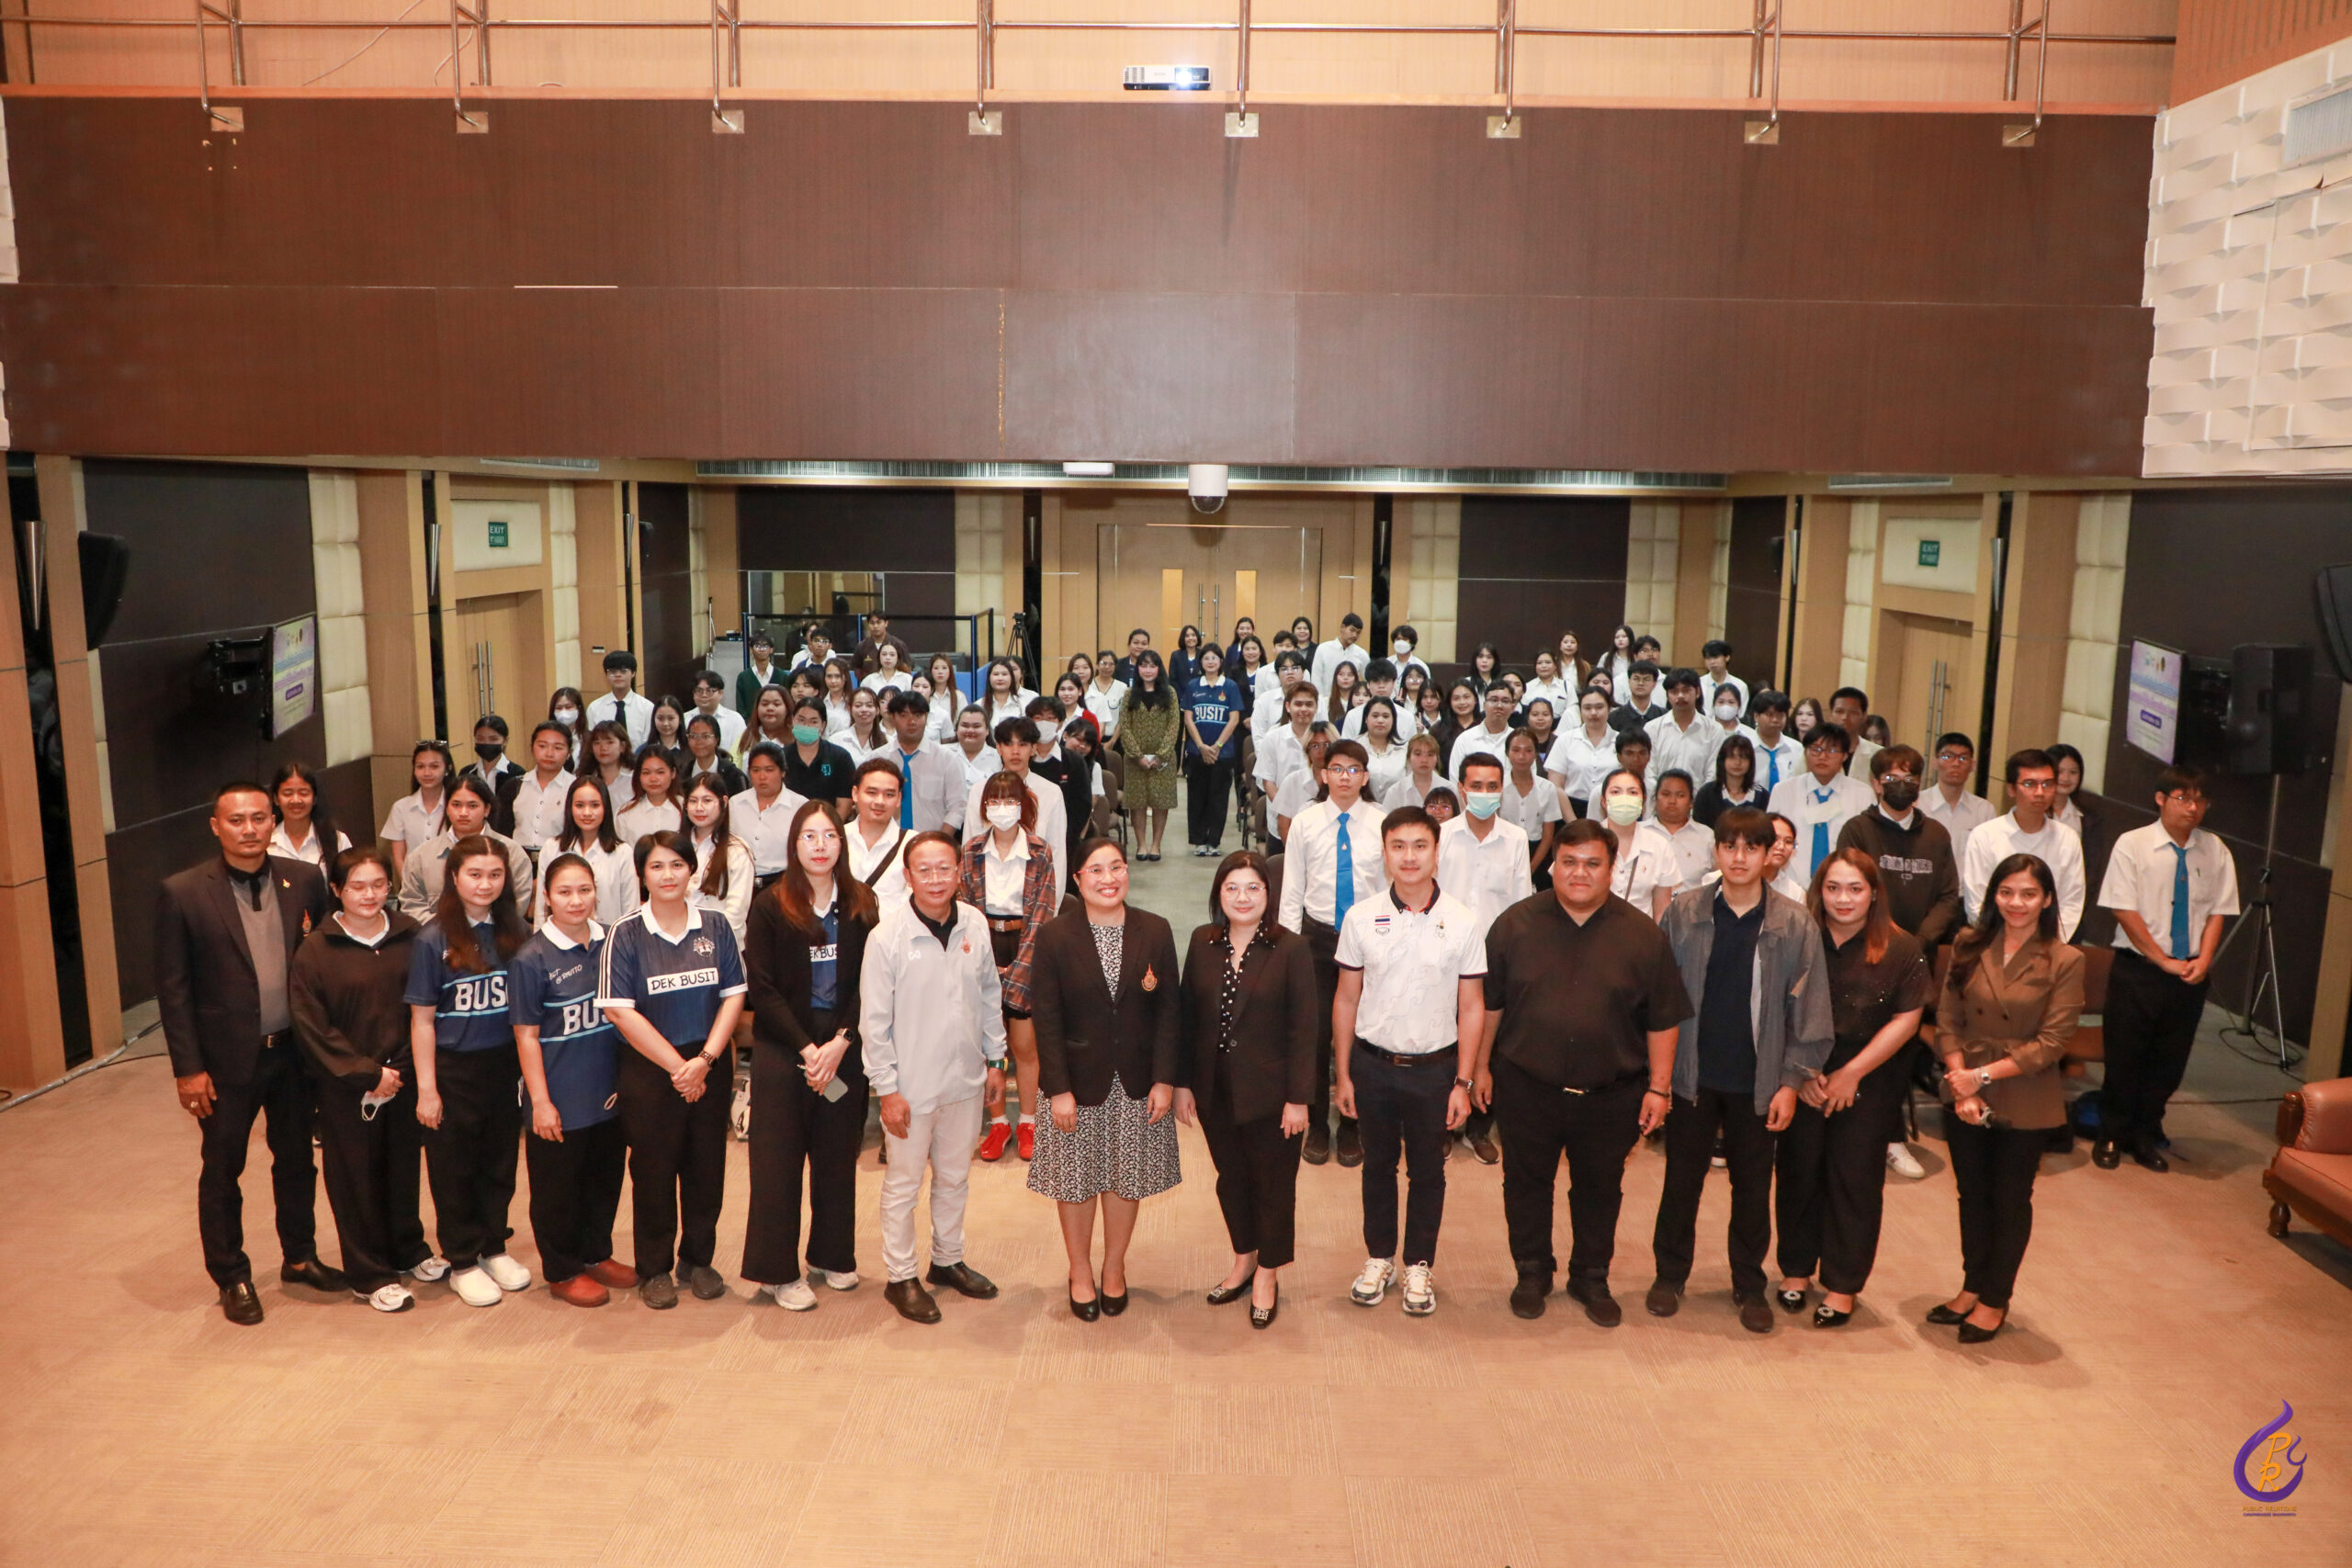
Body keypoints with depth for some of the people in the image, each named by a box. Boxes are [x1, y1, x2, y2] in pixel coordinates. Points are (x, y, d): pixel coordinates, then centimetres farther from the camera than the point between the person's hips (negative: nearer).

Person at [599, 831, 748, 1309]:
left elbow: (734, 995, 0)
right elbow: (620, 1010, -10)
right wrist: (676, 1065, -12)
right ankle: (654, 1269, 21)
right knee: (653, 1171, 6)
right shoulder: (626, 935, -6)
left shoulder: (715, 926, 1)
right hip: (649, 1069, -2)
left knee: (706, 1165, 9)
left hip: (710, 1065, 2)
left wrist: (704, 1059, -11)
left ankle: (698, 1259, 26)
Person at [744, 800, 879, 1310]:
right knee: (779, 1162, 3)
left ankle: (832, 1257, 25)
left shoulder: (862, 906, 2)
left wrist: (839, 1044, -12)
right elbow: (762, 988, -7)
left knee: (838, 1157, 10)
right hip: (782, 1052, -2)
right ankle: (777, 1271, 14)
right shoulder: (771, 907, -4)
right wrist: (807, 1050, -12)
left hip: (845, 1052, 2)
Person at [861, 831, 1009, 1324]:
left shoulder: (975, 925, -3)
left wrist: (995, 1062, 10)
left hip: (965, 1080, 4)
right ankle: (901, 1278, 26)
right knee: (903, 1183, 10)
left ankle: (948, 1260, 38)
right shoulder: (887, 938, -15)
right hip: (911, 1087, -4)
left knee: (955, 1177, 19)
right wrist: (887, 1089, -11)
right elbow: (874, 1022, -11)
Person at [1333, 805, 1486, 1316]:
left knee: (1428, 1171, 11)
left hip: (1434, 1067, -1)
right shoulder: (1360, 918, -4)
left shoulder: (1462, 923, -6)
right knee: (1378, 1165, 14)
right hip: (1373, 1065, 1)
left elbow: (1472, 1009, -2)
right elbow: (1345, 1000, 3)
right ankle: (1379, 1258, 31)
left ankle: (1419, 1265, 28)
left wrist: (1463, 1083, -5)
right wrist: (1343, 1075, 3)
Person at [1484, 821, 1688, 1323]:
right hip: (1527, 1088, 0)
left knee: (1600, 1190, 14)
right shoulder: (1515, 924, -3)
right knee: (1526, 1184, 12)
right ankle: (1532, 1273, 31)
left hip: (1611, 1094, 0)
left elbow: (1662, 1019, 1)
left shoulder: (1642, 934, -3)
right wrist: (1481, 1066, 5)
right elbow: (1489, 1003, 4)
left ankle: (1591, 1278, 33)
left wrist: (1659, 1088, 0)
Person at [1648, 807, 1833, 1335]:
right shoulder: (1682, 913, -4)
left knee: (1753, 1187, 12)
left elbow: (1808, 1012, -2)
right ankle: (1670, 1274, 27)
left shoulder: (1795, 925, -5)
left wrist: (1792, 1081, -6)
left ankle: (1749, 1286, 27)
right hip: (1692, 1074, 0)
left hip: (1757, 1081, 0)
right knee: (1681, 1178, 11)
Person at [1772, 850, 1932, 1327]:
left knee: (1855, 1180, 4)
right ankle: (1796, 1270, 26)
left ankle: (1842, 1285, 17)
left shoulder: (1901, 949, -5)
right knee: (1798, 1173, 8)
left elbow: (1905, 1020, -5)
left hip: (1868, 1085, -1)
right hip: (1801, 1079, 1)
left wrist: (1852, 1073, -9)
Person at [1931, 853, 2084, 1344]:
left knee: (2010, 1200, 12)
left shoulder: (2064, 961, -10)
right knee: (1971, 1194, 16)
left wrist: (1985, 1074, -17)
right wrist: (1961, 1083, -12)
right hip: (1965, 1098, 3)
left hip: (2025, 1103, -3)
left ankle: (1995, 1300, 28)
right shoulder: (1970, 946, 0)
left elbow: (2051, 1043, -13)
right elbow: (1947, 1018, -1)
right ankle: (1972, 1286, 34)